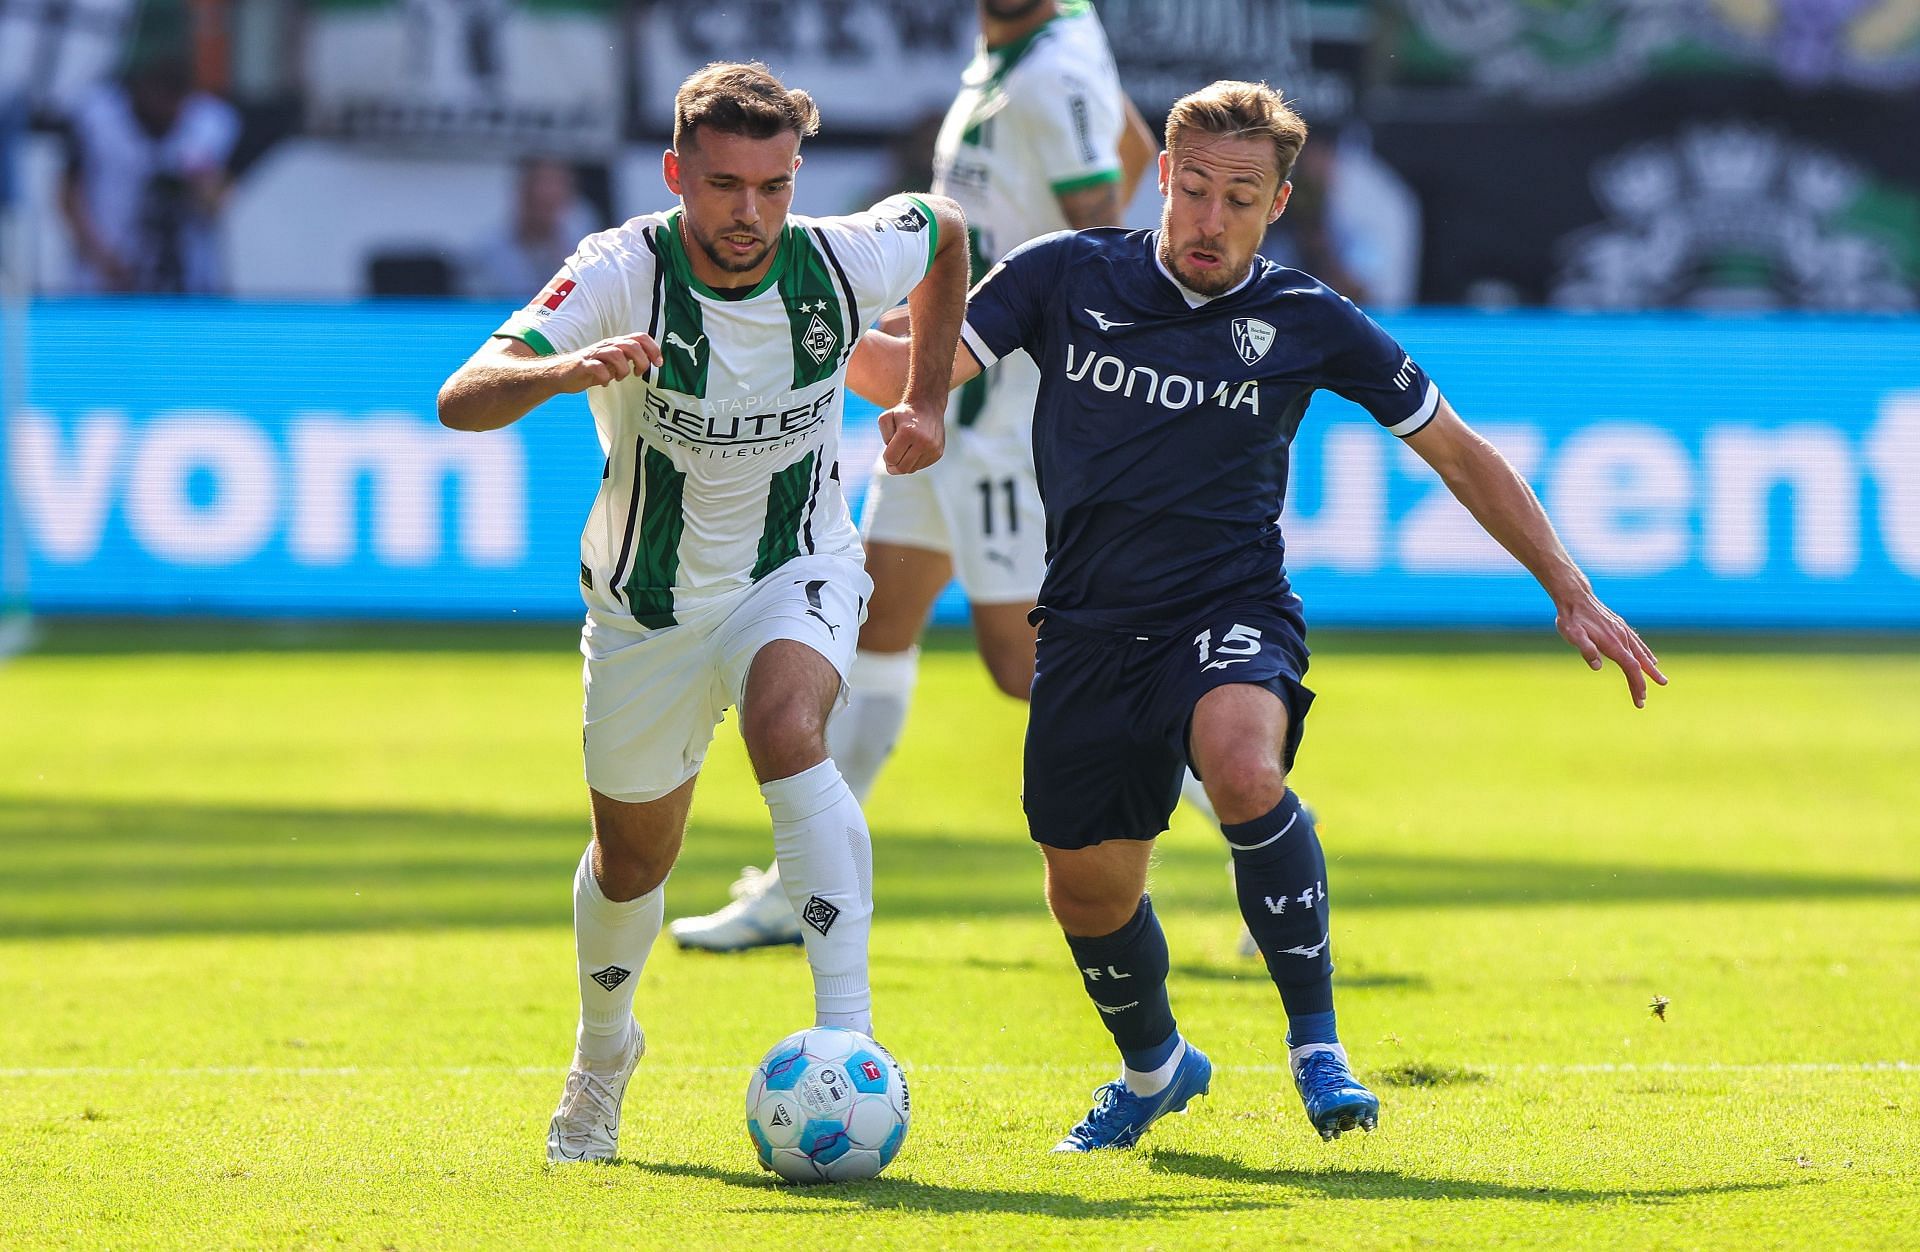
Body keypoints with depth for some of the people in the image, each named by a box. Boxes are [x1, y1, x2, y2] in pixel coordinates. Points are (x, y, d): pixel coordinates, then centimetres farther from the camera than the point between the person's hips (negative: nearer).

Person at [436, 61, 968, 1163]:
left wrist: (930, 398, 4)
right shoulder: (623, 275, -25)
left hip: (798, 572, 0)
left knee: (786, 729, -33)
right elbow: (462, 401, -38)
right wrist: (565, 369, -58)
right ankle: (604, 1049, 48)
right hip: (651, 604, 0)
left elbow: (945, 227, 9)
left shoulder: (842, 262, -18)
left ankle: (849, 1034, -35)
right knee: (633, 860, 15)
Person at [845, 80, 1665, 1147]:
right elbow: (905, 376, -7)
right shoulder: (1065, 278, -1)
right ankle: (1155, 1067, 42)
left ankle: (1317, 1038, -21)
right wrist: (837, 328, -32)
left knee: (1245, 769, -35)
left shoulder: (1306, 323, -1)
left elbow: (1459, 453, 9)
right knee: (1089, 891, 9)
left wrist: (1574, 595, 6)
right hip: (1091, 626, 2)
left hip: (1232, 612, -2)